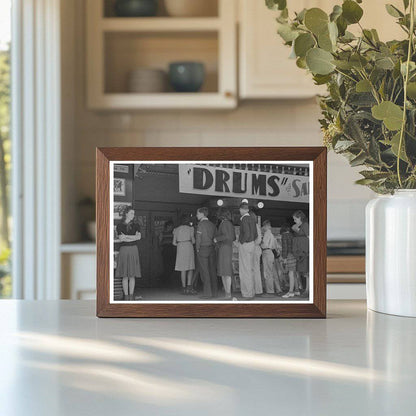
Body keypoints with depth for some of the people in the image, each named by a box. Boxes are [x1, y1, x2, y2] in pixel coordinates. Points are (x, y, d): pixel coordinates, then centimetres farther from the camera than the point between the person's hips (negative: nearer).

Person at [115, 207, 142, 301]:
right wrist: (133, 237, -6)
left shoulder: (136, 226, 12)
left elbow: (138, 236, -4)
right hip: (123, 250, -1)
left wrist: (126, 236, -6)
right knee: (125, 276, -2)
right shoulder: (120, 226, 6)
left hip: (133, 250, 1)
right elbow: (121, 238, -7)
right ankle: (126, 296, 1)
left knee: (132, 275, -1)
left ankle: (131, 296, 4)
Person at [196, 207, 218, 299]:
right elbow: (214, 237, 8)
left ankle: (207, 293, -6)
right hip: (212, 249, 6)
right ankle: (214, 292, 9)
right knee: (212, 271, 8)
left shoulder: (201, 224, -9)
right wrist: (213, 246, 12)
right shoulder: (212, 224, 10)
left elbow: (198, 237, -11)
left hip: (203, 249, -6)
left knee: (204, 271, -4)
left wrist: (197, 249, -2)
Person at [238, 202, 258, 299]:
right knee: (250, 269, 15)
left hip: (245, 245, -9)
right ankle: (251, 291, 20)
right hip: (251, 244, 9)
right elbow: (255, 234, 15)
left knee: (245, 270, -5)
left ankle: (247, 293, -3)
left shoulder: (244, 219, -15)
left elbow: (247, 233, -24)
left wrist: (241, 241, -11)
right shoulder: (252, 219, 11)